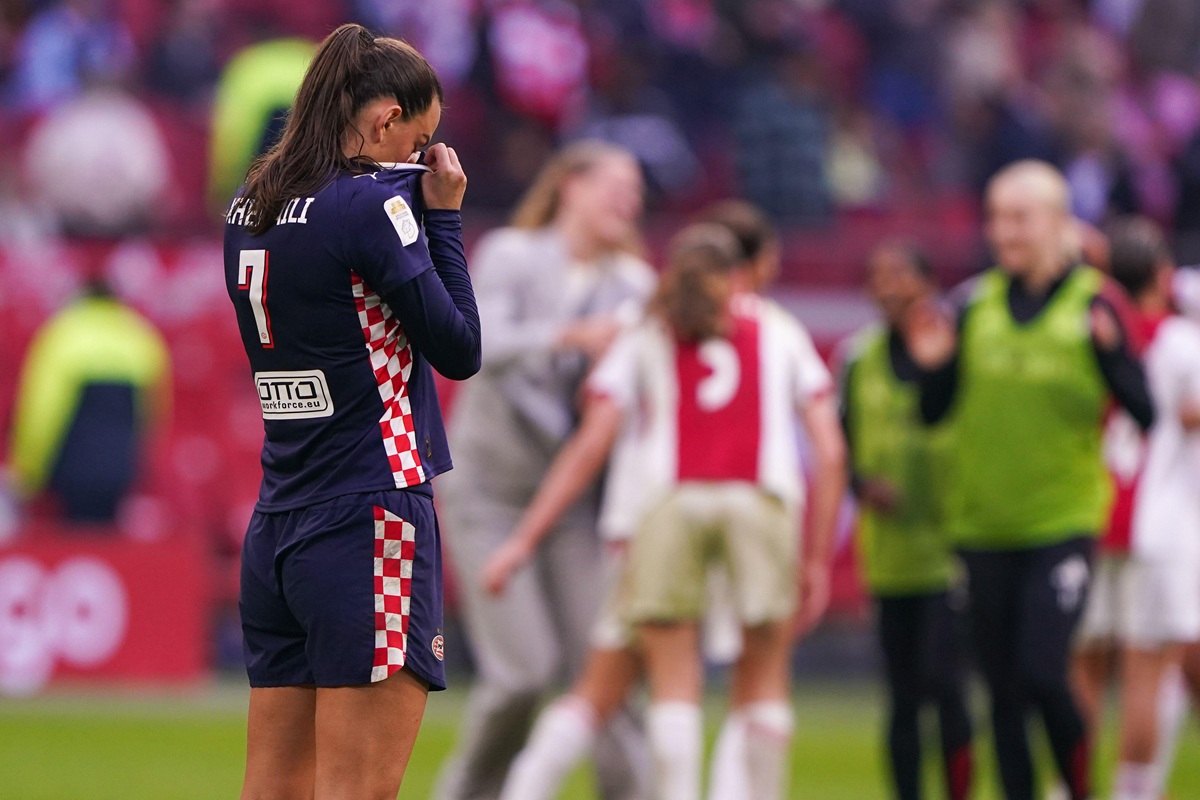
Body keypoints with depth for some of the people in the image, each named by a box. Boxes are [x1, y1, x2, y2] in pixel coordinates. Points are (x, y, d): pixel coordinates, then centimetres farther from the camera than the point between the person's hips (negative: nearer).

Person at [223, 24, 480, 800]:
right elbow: (460, 349, -6)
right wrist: (444, 215, 2)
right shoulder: (372, 204, -12)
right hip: (371, 522, -8)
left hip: (277, 528, 8)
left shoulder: (253, 207, 11)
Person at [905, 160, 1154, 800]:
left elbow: (1143, 411, -10)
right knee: (1003, 692, 7)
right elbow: (935, 412, 11)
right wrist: (932, 366, -9)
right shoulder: (976, 304, 5)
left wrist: (1112, 350, -25)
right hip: (983, 525, 4)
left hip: (1063, 523, -4)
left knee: (1043, 675, -14)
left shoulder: (1091, 303, -5)